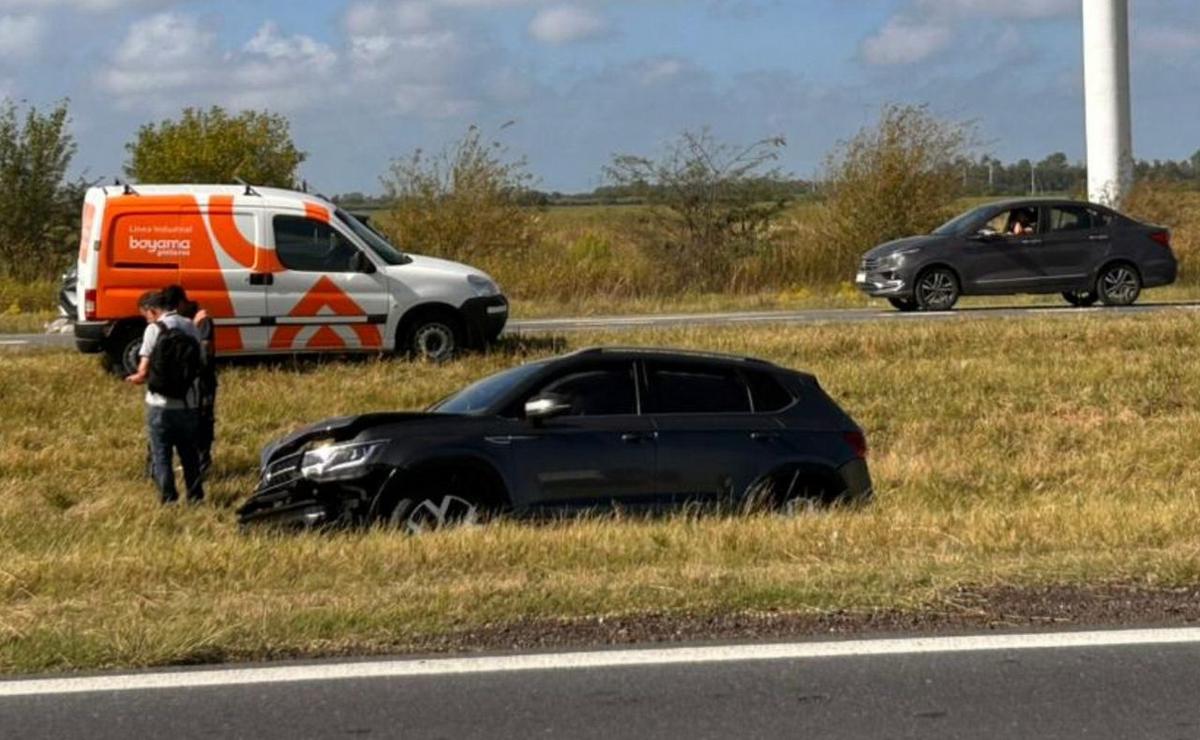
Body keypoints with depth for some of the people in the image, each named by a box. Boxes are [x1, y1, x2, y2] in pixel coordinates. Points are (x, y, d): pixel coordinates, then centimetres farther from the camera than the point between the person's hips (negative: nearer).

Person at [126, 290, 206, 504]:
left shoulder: (155, 329, -11)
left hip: (161, 404, -5)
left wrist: (137, 378, 7)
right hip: (188, 403, 5)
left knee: (161, 455, 5)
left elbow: (144, 371, -14)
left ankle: (168, 499, 1)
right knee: (189, 453, 18)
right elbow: (198, 366, 9)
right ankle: (195, 495, 24)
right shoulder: (190, 327, 5)